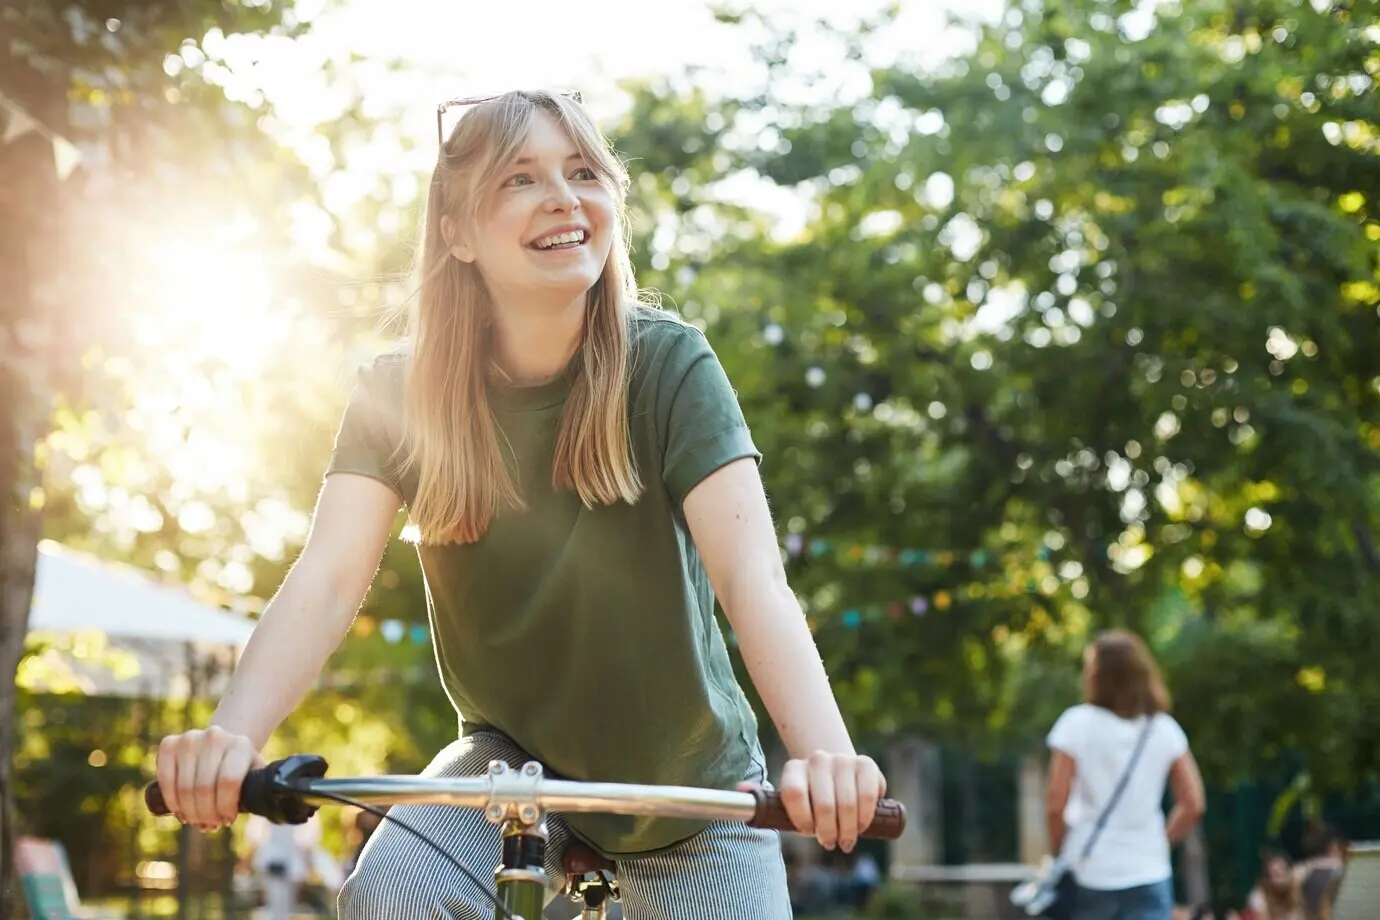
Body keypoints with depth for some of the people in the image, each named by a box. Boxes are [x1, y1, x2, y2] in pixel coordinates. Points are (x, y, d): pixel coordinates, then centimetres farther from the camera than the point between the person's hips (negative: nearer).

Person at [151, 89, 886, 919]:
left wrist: (829, 757, -47)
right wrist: (233, 735, -44)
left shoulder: (669, 367, -17)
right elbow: (327, 578, -24)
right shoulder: (404, 395, -12)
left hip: (692, 783, 0)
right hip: (514, 760, 0)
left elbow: (752, 576, -29)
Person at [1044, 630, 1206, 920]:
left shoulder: (1078, 723, -7)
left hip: (1087, 873, -2)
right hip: (1148, 873, 2)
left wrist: (1058, 852, 5)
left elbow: (1055, 803, -10)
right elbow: (1192, 804, 3)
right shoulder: (1164, 728, 3)